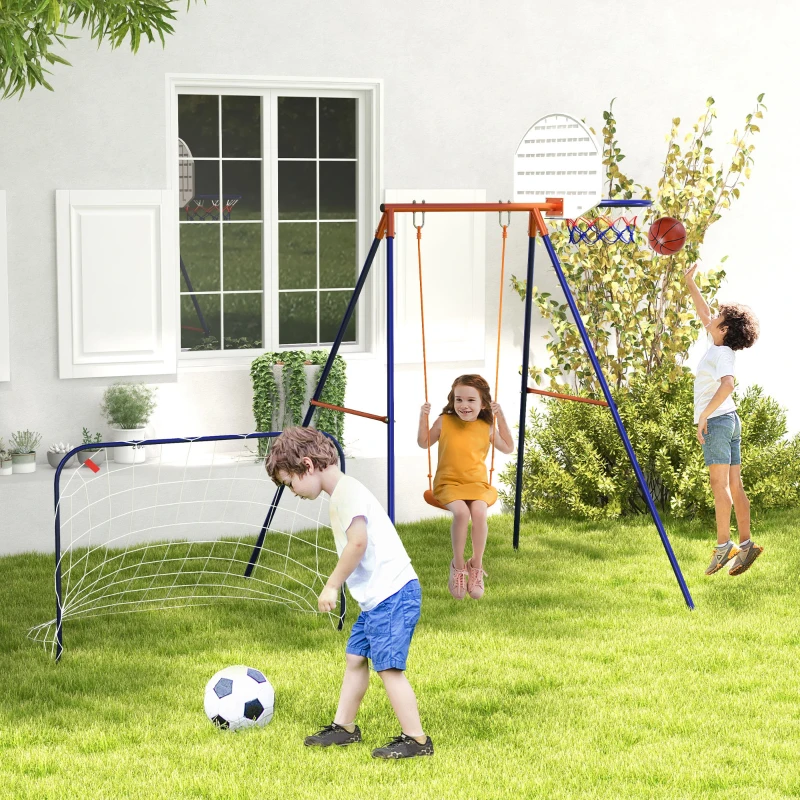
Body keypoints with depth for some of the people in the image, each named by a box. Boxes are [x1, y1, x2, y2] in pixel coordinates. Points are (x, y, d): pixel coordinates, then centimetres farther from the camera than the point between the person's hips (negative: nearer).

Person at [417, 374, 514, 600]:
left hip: (477, 484, 1)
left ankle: (476, 565, -13)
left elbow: (508, 448, 16)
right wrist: (423, 418, 0)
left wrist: (501, 419, 6)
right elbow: (423, 443, 14)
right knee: (461, 511, -33)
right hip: (449, 484, -1)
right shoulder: (444, 422, 3)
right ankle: (458, 565, -13)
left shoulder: (486, 427, 5)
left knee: (479, 512, -32)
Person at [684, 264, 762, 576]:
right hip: (729, 422, 9)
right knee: (733, 485, 4)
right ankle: (745, 543, 0)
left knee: (720, 483, -13)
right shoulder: (719, 347, 13)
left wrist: (704, 415, -27)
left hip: (717, 420, -9)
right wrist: (690, 284, 30)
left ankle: (724, 544, -18)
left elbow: (727, 384, -30)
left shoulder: (722, 353, -12)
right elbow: (704, 315, 28)